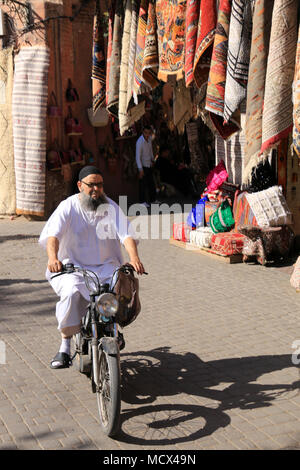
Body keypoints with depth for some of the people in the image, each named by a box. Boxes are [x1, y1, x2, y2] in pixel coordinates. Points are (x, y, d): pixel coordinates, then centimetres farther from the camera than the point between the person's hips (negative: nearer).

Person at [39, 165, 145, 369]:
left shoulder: (111, 207, 5)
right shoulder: (68, 207, 0)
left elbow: (127, 234, -7)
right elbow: (52, 234, -15)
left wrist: (134, 257, -28)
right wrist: (53, 257, -37)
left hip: (106, 267, 2)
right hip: (72, 267, -2)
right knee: (71, 292, -32)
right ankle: (65, 346, -20)